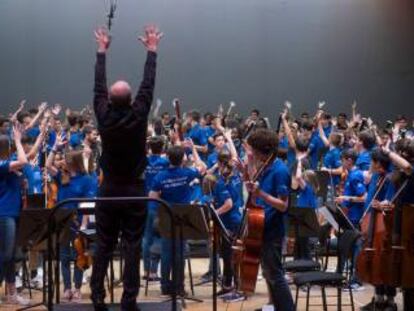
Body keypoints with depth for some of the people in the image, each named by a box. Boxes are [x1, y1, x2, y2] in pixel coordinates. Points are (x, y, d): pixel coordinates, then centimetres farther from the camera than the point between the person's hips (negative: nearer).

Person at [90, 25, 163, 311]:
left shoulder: (104, 116, -7)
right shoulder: (138, 116, -12)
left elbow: (98, 87, 6)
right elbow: (148, 86, -3)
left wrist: (102, 51, 16)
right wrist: (152, 50, 7)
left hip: (108, 190, 2)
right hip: (134, 191, -2)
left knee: (104, 245, 8)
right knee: (132, 246, 0)